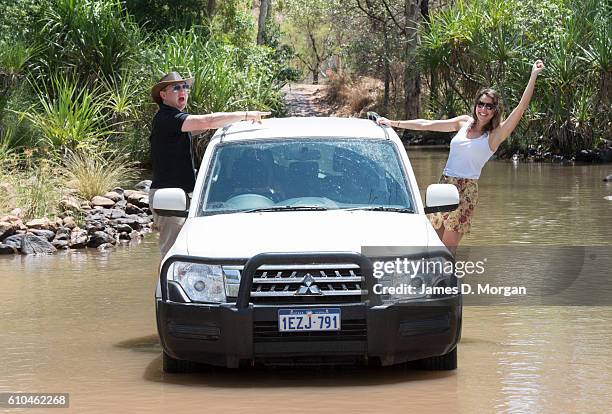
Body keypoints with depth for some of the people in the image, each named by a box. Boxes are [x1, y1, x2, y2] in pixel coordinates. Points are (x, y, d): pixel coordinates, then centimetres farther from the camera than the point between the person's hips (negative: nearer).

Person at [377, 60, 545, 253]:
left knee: (447, 248, -6)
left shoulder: (495, 134, 0)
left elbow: (521, 107, -9)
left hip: (466, 190, -4)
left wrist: (533, 76, -13)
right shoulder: (464, 123, 13)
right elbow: (426, 125, 17)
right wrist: (393, 123, 18)